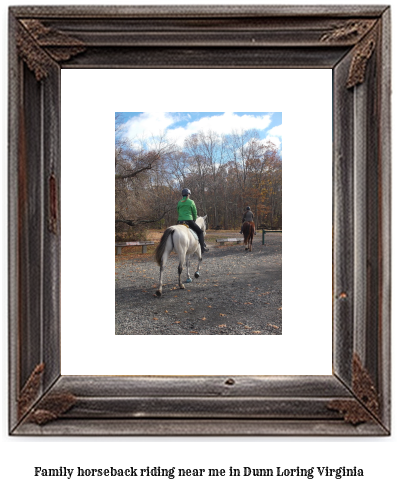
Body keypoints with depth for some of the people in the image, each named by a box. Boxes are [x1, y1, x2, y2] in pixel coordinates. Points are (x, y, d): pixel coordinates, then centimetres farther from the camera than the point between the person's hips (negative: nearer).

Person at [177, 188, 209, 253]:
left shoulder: (179, 202, 11)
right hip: (189, 221, -4)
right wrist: (194, 221, 21)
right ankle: (203, 248, 4)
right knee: (200, 232, 11)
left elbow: (178, 212, 16)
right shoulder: (191, 202, -1)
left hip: (180, 221, 4)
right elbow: (195, 213, 5)